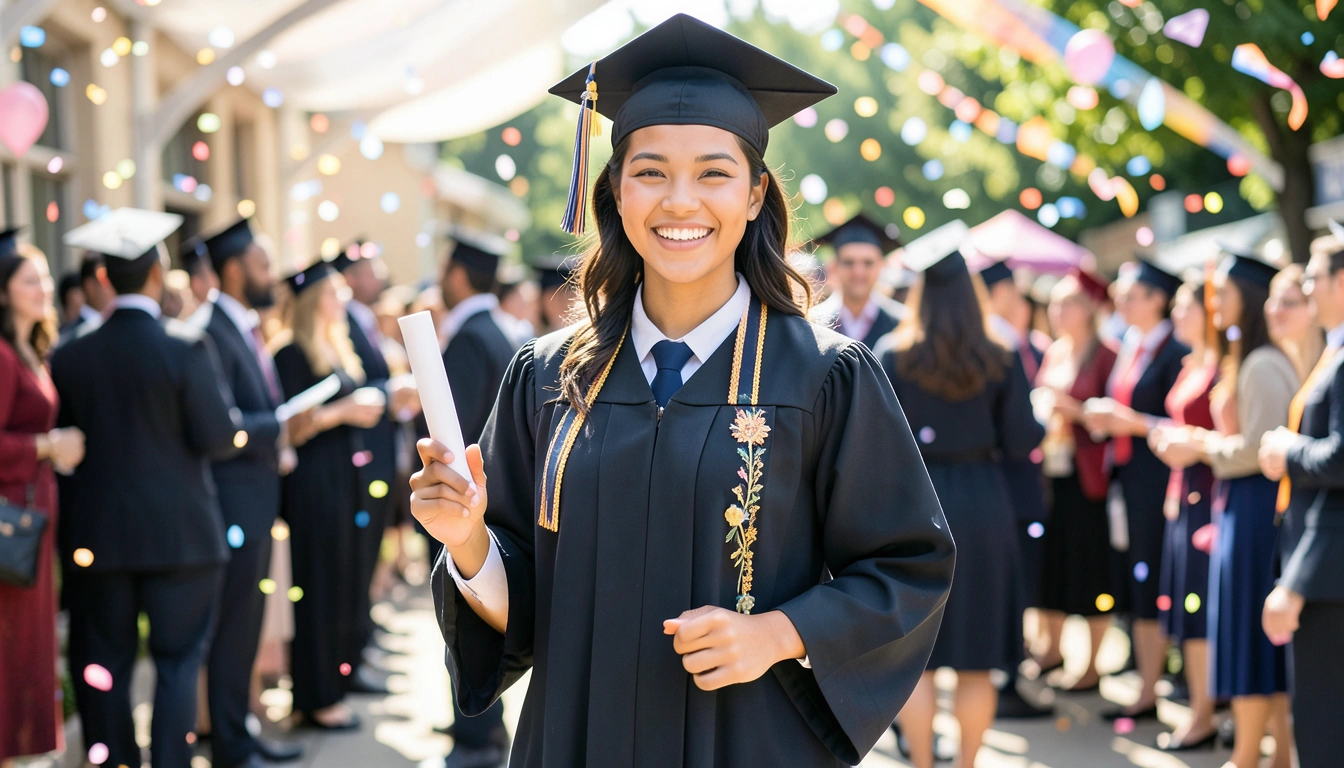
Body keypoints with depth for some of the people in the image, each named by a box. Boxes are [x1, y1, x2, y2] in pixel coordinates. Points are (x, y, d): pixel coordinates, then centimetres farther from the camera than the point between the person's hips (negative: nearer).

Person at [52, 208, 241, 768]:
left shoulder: (70, 357, -2)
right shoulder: (187, 349, -12)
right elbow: (219, 438, -11)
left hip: (98, 535, 3)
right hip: (180, 533, -3)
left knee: (106, 665, 11)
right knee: (177, 663, 5)